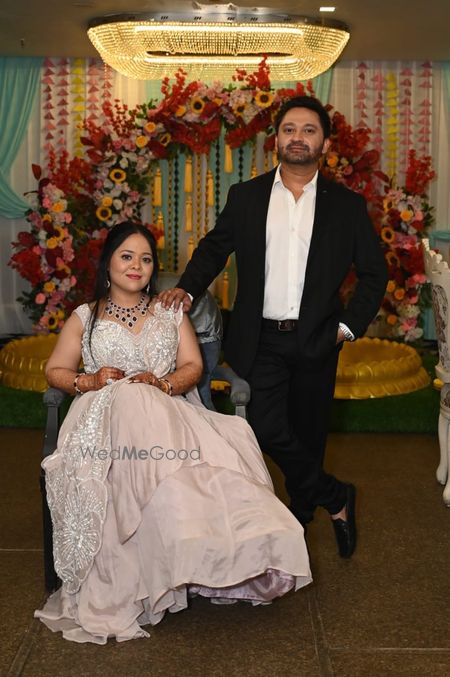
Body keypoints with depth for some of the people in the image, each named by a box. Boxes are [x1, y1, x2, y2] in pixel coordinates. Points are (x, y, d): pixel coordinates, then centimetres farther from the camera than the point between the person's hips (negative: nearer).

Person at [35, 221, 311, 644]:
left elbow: (193, 366, 11)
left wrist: (162, 383, -10)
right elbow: (55, 371, 15)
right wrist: (89, 381, -6)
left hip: (166, 410, 2)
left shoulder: (171, 313, 22)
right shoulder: (84, 317, 19)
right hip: (107, 414, -2)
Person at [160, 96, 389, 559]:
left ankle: (301, 512, 33)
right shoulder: (245, 196, 4)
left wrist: (349, 326, -1)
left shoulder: (347, 205, 2)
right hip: (260, 341, 0)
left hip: (316, 342, 0)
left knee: (308, 435, 11)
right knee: (266, 429, -10)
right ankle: (336, 497, 11)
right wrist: (187, 287, -6)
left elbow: (374, 272, 7)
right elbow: (215, 248, 11)